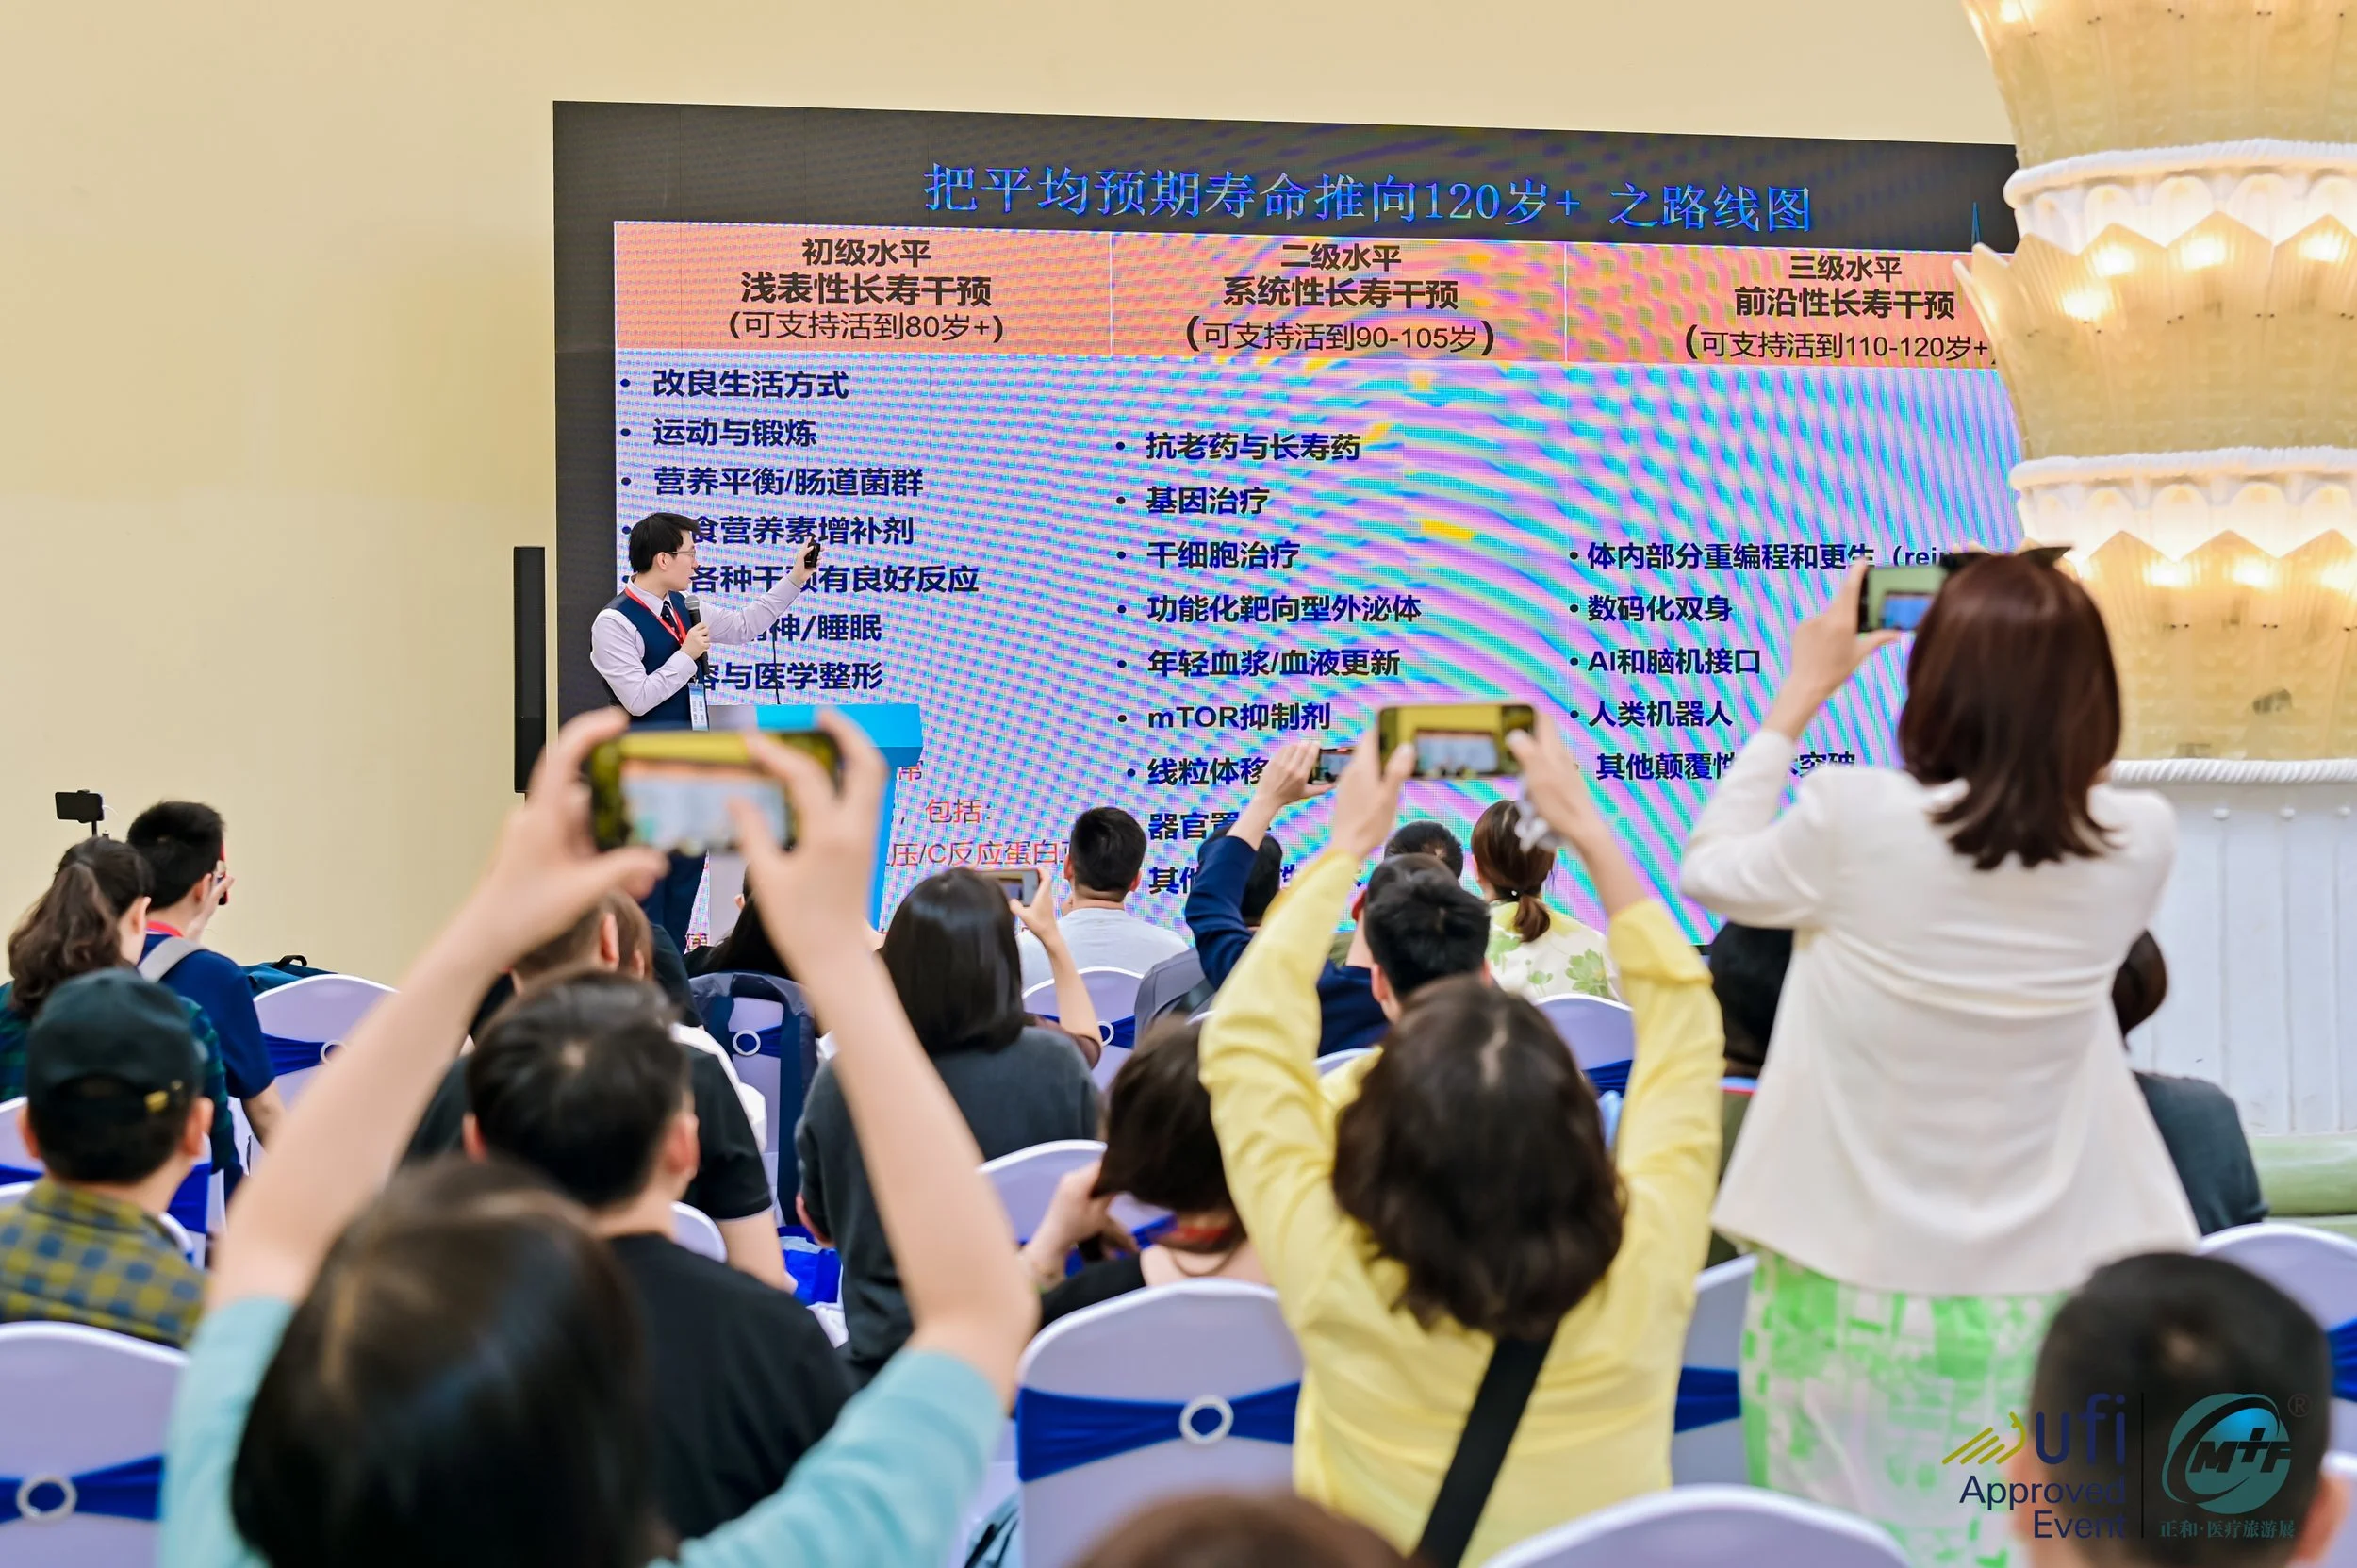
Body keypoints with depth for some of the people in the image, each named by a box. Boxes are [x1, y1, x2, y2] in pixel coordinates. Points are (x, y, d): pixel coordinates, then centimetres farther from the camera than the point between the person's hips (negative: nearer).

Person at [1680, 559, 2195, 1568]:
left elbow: (1709, 872, 4)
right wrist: (2039, 657, 15)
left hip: (1850, 1294, -2)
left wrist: (1800, 696, 9)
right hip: (2040, 1299, 2)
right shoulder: (2138, 843, -9)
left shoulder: (1854, 820, -16)